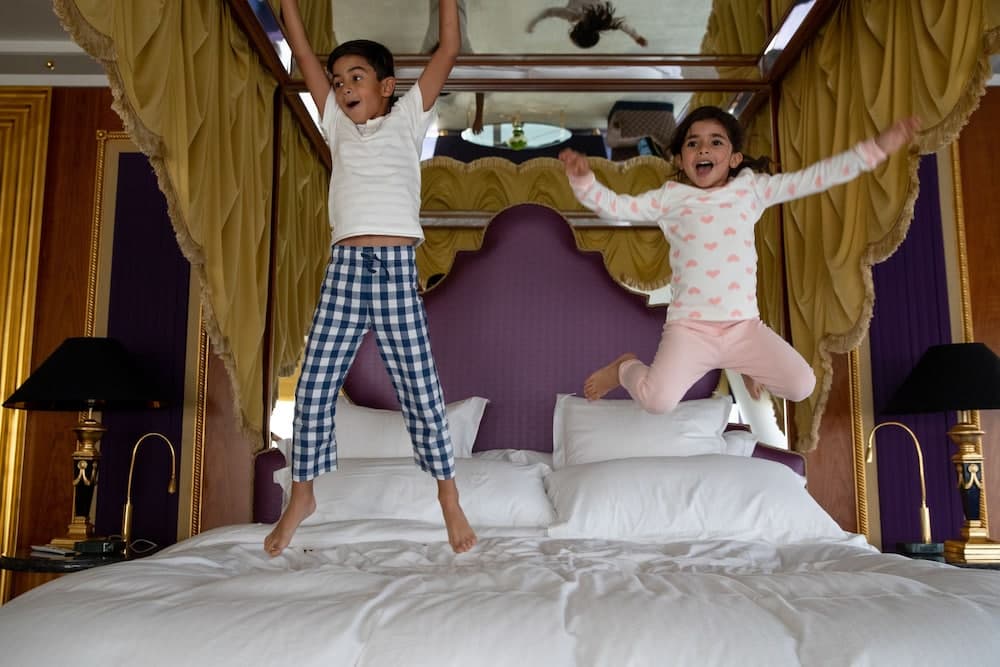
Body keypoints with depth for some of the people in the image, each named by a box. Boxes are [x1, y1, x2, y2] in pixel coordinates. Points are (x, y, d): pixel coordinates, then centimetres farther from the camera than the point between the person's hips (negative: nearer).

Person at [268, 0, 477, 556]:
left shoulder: (406, 119, 13)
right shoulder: (339, 127, 22)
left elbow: (448, 53, 9)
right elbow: (305, 55, 24)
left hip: (397, 266, -3)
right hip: (345, 266, 4)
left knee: (421, 388, -1)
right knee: (314, 388, 2)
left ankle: (449, 496, 11)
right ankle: (302, 495, 17)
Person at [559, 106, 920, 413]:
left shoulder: (752, 189, 10)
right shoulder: (670, 197, 7)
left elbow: (815, 177, 8)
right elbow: (615, 206, 6)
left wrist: (876, 148, 2)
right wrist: (583, 180, -12)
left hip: (743, 324, 3)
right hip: (689, 326, -3)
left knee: (802, 385, -4)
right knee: (657, 400, -22)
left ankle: (743, 365, 27)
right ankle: (625, 368, 14)